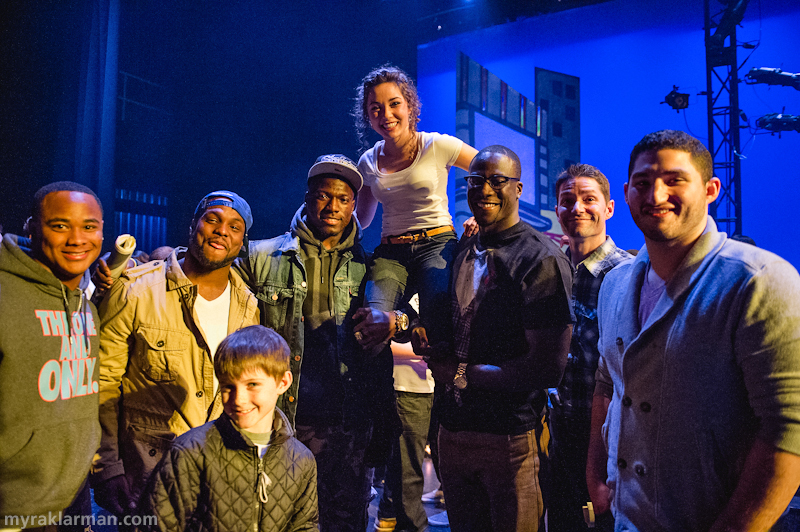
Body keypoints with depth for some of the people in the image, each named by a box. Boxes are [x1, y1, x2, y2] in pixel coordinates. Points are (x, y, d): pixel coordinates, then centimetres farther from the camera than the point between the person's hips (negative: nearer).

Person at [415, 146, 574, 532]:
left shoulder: (542, 259, -15)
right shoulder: (463, 253, 9)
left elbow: (548, 368, -19)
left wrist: (462, 374, -13)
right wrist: (428, 342, -3)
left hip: (511, 437, -6)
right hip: (453, 428, 7)